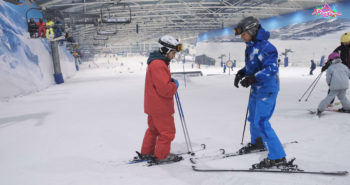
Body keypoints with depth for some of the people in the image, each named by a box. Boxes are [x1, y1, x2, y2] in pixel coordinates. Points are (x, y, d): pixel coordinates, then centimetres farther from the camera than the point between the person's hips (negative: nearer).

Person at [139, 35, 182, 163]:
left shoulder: (156, 62, 13)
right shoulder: (158, 65, -22)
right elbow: (165, 89, -28)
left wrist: (171, 81, 5)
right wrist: (175, 85, -10)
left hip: (153, 105, 11)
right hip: (160, 107, -11)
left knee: (154, 129, 22)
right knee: (167, 131, 2)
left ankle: (146, 153, 34)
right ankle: (161, 156, 16)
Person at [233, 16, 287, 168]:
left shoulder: (265, 47, -22)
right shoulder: (251, 46, 7)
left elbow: (272, 68, -29)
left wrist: (253, 78, -36)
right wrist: (241, 73, 1)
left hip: (267, 89, -10)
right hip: (256, 88, 10)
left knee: (261, 122, -11)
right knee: (253, 118, 23)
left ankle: (278, 157, -2)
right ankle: (257, 143, 47)